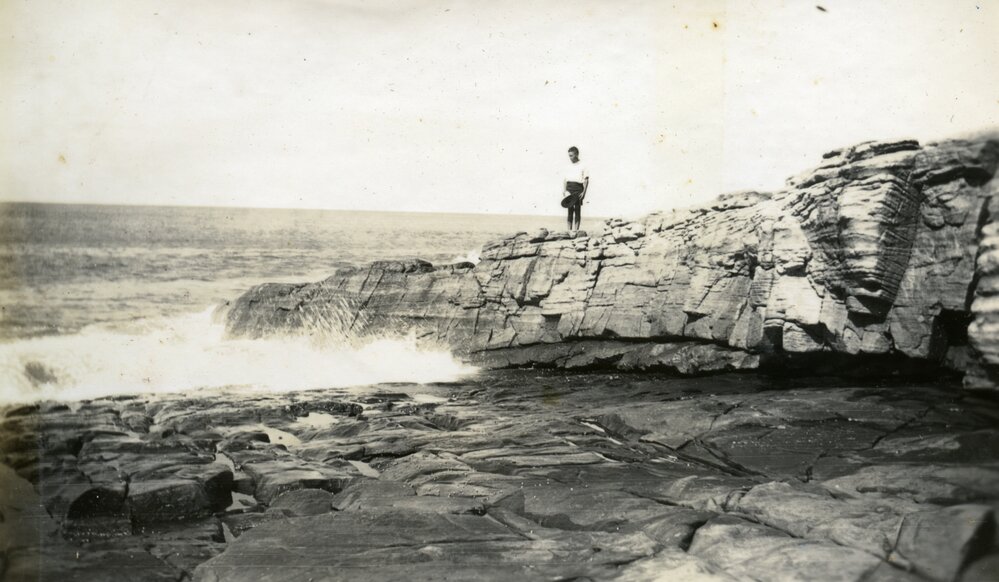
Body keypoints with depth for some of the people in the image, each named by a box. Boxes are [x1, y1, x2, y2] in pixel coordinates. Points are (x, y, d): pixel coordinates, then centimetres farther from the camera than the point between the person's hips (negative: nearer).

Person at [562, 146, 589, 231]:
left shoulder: (582, 166, 0)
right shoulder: (567, 166, 10)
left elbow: (586, 180, -1)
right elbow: (564, 179, 11)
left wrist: (584, 192, -9)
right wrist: (564, 192, 3)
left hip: (578, 189, -3)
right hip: (569, 189, 3)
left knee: (577, 210, 0)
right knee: (569, 210, 1)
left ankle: (576, 230, 3)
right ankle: (569, 230, 4)